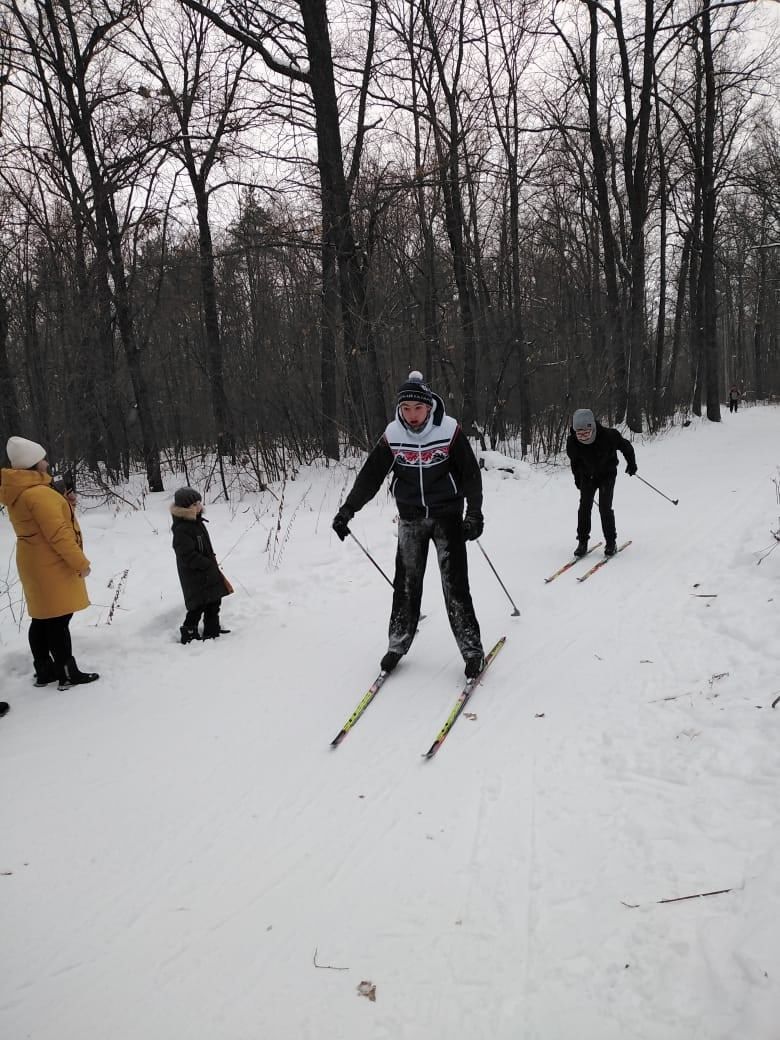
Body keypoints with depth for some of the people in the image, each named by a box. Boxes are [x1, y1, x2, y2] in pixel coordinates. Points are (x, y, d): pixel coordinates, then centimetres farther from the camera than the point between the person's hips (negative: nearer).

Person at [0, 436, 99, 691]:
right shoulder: (40, 493, -21)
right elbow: (58, 534, -23)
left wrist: (62, 502, 3)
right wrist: (80, 562, -16)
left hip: (36, 564, 10)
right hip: (51, 565, -10)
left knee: (43, 619, 15)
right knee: (58, 620, -4)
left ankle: (44, 670, 23)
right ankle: (68, 674, 2)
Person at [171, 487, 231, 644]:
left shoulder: (196, 522, 8)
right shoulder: (181, 530, -23)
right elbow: (188, 556, -26)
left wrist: (212, 563, 11)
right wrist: (209, 565, -20)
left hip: (207, 572, 10)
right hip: (194, 576, -10)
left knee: (214, 601, 18)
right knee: (198, 605, -3)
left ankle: (213, 630, 32)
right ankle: (189, 633, 11)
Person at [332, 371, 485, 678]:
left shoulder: (450, 430, -13)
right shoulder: (392, 435, -7)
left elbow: (471, 474, -9)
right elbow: (370, 475, -3)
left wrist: (474, 513, -17)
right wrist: (347, 509, -9)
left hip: (447, 516, -2)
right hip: (410, 518, 2)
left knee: (455, 584, -5)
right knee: (406, 583, 7)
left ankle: (471, 649, 5)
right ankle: (398, 644, 21)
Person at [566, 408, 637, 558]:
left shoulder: (608, 436, -30)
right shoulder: (572, 442, -21)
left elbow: (626, 446, -8)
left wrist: (631, 463, 1)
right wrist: (577, 478, 12)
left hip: (607, 474, -2)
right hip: (587, 476, 3)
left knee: (605, 507, -11)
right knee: (584, 506, -8)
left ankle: (611, 542, 1)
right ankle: (582, 542, 2)